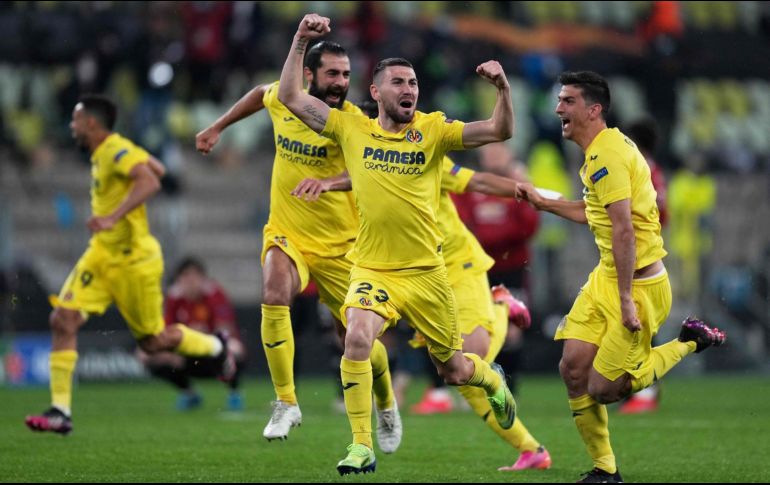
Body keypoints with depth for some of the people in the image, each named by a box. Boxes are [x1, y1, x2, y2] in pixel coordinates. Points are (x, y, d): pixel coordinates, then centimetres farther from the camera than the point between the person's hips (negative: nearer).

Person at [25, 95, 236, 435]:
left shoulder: (117, 151, -20)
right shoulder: (103, 153, 9)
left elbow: (151, 181, -37)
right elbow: (157, 167, 21)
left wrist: (113, 217, -46)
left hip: (132, 260, -9)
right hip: (102, 254, 9)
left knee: (153, 341, 5)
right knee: (63, 319, -8)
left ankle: (215, 347, 34)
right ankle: (61, 411, -9)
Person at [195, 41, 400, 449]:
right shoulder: (282, 99, -3)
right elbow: (261, 93, 23)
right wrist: (217, 127, 24)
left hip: (339, 246, -2)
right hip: (287, 235, 2)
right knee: (274, 296, -30)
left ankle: (386, 407, 35)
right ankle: (286, 403, -18)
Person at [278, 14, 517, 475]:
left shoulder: (432, 129, -1)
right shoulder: (352, 128, 2)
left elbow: (500, 130, -9)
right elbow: (291, 97, 4)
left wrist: (503, 86, -25)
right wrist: (302, 41, -3)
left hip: (426, 272, 0)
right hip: (372, 269, 0)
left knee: (454, 371, 12)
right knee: (357, 338, -29)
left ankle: (492, 379, 51)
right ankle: (362, 447, -20)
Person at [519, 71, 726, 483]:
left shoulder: (607, 154, -20)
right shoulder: (600, 149, 12)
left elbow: (623, 228, -25)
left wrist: (626, 299, -26)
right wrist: (543, 202, 28)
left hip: (638, 283, -10)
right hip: (605, 278, 10)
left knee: (603, 388, -6)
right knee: (573, 369, 0)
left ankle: (688, 343, 13)